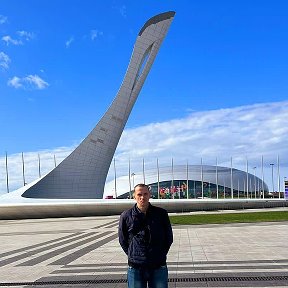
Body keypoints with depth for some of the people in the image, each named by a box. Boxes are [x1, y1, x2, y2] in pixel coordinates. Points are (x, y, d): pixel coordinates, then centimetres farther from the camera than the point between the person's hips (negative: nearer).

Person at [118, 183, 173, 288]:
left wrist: (160, 255, 6)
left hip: (158, 267, 1)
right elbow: (122, 240, 8)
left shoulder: (161, 214, -1)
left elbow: (169, 238, 9)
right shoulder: (126, 216, -3)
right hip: (135, 268, 0)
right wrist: (133, 256, 3)